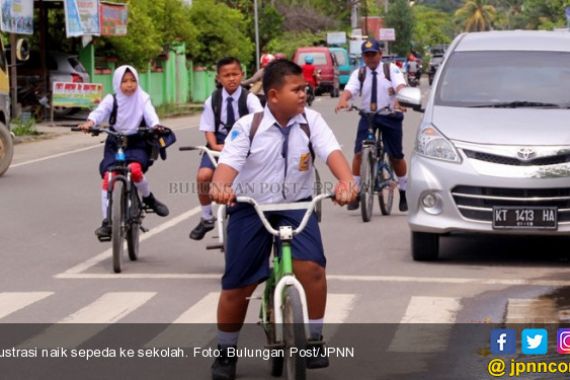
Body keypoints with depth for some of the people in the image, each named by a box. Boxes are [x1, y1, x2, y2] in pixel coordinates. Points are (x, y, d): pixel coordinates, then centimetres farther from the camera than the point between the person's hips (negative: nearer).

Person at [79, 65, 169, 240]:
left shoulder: (142, 98, 1)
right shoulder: (112, 99, 0)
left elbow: (150, 113, -15)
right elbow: (100, 111, -17)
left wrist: (156, 125, -39)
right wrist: (90, 122, -40)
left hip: (137, 143, -2)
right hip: (115, 143, 2)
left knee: (135, 170, -30)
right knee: (107, 178, -15)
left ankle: (148, 198, 1)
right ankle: (107, 222, -7)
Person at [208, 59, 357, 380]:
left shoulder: (310, 120, -8)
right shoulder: (248, 126, -11)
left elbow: (332, 151, -21)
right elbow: (229, 161, -22)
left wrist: (346, 181, -43)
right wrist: (220, 186, -45)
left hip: (296, 206, 1)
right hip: (251, 209, -1)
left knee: (312, 267, -22)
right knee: (237, 286, 3)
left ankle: (314, 339, -2)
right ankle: (226, 351, 24)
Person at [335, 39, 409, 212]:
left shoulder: (391, 69, 0)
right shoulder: (359, 73, 5)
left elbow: (400, 86, -17)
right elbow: (349, 89, -12)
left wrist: (400, 100, -39)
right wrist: (342, 101, -35)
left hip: (390, 116, -1)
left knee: (396, 157, 7)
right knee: (359, 153, -12)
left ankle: (404, 193, 24)